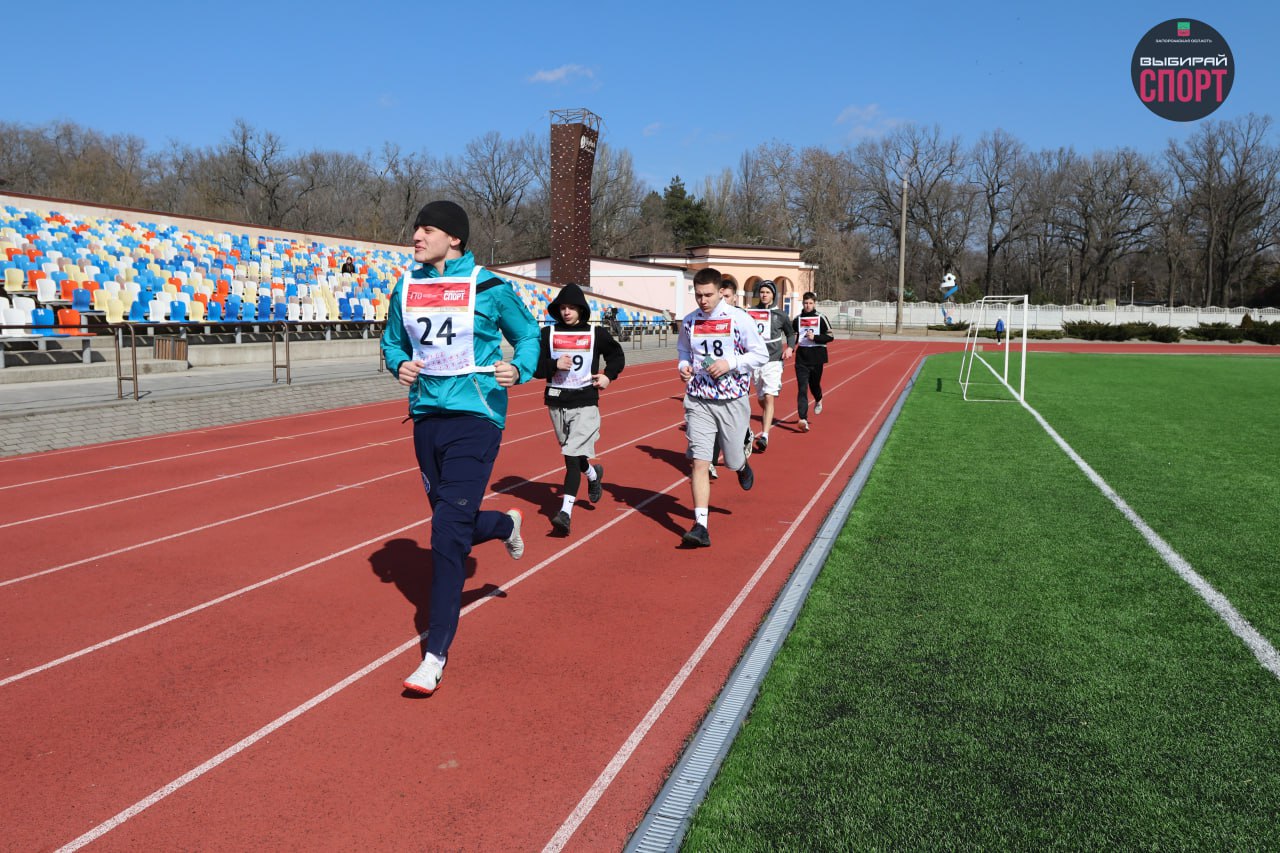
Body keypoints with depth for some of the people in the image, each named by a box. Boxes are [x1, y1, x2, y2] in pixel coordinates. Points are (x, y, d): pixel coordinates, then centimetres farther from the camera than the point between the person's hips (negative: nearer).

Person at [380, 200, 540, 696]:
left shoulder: (489, 288, -7)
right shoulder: (406, 288, 6)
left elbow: (528, 334, 5)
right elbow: (392, 341, 19)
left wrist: (519, 369, -15)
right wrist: (400, 365, -3)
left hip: (475, 417, -6)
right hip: (426, 416, 6)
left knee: (448, 531, -12)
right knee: (452, 522, 17)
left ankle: (436, 654, -1)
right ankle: (505, 525, 54)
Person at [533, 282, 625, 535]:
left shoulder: (597, 334, 1)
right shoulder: (548, 333, 2)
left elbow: (617, 356, 16)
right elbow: (535, 368, 0)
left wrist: (609, 375, -2)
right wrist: (555, 365, -18)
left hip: (585, 403, -3)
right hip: (556, 402, 3)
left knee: (572, 457, -15)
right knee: (572, 454, 18)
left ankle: (566, 512, -18)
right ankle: (594, 474, 51)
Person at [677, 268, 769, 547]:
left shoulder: (738, 318, -7)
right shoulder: (689, 322, 4)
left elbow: (761, 354, -3)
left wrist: (729, 363, -16)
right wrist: (683, 366, -1)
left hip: (732, 400, -2)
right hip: (698, 401, 2)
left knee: (733, 461, 9)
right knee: (699, 462, -9)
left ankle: (744, 457, 49)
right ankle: (701, 526, -7)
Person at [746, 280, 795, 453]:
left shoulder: (780, 314, 4)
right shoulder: (750, 312, 5)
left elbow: (790, 333, 18)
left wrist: (789, 348, 1)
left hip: (773, 361, -3)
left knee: (768, 398, -17)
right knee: (761, 400, 13)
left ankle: (764, 437, -23)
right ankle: (765, 428, 37)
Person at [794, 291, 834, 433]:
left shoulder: (821, 318, -1)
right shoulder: (798, 319, 7)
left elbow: (830, 336, -4)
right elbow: (793, 336, 17)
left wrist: (815, 337, -16)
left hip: (816, 357, -1)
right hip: (801, 358, 1)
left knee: (814, 384, 13)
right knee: (802, 388, -8)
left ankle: (818, 400, 50)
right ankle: (803, 419, -15)